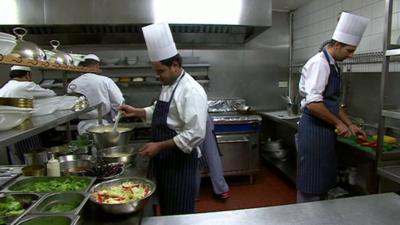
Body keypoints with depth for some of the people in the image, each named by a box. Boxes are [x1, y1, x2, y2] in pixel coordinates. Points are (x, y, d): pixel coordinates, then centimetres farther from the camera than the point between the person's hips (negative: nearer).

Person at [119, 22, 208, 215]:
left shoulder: (191, 91, -22)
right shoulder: (168, 86, 9)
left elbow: (195, 134, -27)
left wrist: (159, 146, -23)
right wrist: (136, 112, 9)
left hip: (180, 162, -9)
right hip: (164, 160, 9)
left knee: (180, 215, 7)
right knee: (166, 210, 23)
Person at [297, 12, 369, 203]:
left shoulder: (331, 65, 15)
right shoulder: (320, 63, -15)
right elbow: (313, 103, -26)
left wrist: (350, 125, 19)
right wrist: (338, 123, -14)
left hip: (324, 130, 10)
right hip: (314, 130, -10)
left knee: (323, 182, 19)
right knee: (311, 187, 1)